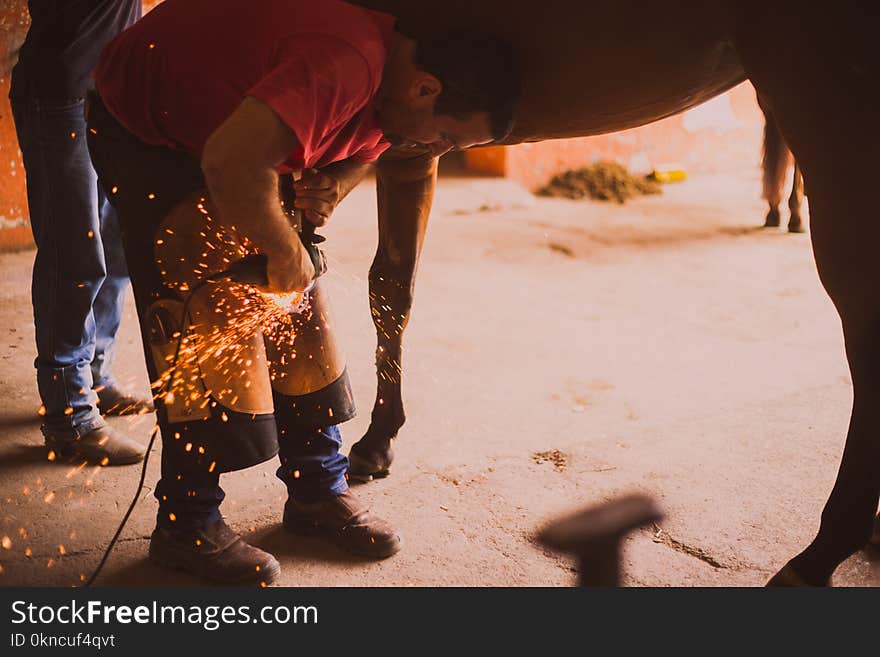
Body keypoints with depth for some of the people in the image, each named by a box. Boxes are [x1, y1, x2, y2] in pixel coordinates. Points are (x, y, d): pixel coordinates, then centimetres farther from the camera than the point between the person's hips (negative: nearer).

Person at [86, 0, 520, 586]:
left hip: (226, 125, 9)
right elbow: (234, 164, -48)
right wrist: (285, 249, -32)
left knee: (298, 309, 4)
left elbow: (359, 150, 12)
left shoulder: (388, 83, -7)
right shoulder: (346, 63, -38)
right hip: (142, 126, -9)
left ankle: (319, 491, 16)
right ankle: (186, 526, 1)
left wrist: (331, 186, -12)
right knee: (213, 314, -13)